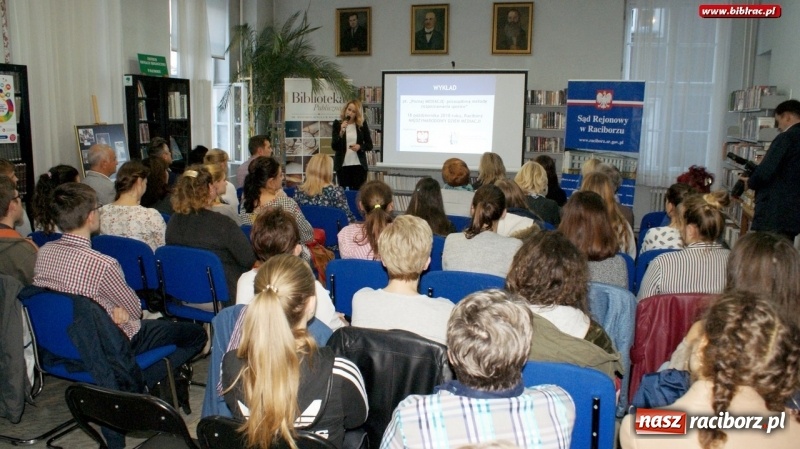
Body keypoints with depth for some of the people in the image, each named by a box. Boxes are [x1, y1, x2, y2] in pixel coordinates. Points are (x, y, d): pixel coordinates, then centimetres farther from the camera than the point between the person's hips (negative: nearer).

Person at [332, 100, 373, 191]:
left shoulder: (362, 124, 4)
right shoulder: (337, 124, 1)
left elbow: (370, 145, 8)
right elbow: (334, 146, -6)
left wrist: (360, 146, -12)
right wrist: (341, 132, -19)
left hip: (359, 165, 1)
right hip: (342, 166, -1)